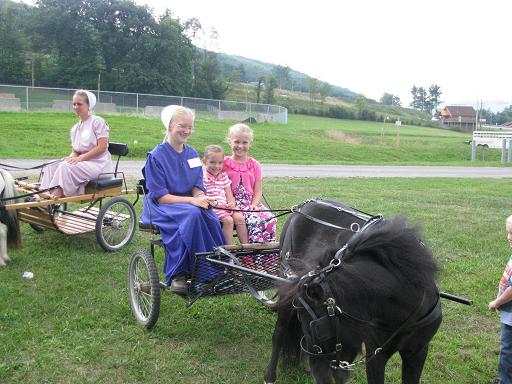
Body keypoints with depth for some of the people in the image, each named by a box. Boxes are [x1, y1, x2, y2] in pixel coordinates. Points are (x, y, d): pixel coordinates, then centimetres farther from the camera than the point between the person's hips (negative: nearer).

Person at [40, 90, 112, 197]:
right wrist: (70, 158, -10)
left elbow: (102, 147, -13)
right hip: (83, 162, 7)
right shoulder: (75, 128, 17)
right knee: (51, 167, -12)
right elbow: (75, 151, 16)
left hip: (99, 164, -7)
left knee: (66, 167, -29)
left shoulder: (98, 122, -4)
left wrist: (80, 158, -19)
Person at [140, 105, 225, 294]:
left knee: (210, 217, -29)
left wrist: (201, 197, -15)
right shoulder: (156, 156, -9)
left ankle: (213, 268, -18)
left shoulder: (192, 154, 9)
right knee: (192, 214, -36)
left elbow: (197, 186, 9)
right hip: (161, 207, -5)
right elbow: (160, 196, -14)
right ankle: (177, 274, -25)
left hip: (190, 203, 5)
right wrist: (191, 200, -25)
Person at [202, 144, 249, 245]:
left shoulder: (223, 176, 16)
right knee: (228, 220, -26)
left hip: (225, 206, 6)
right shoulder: (203, 177, -5)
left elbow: (229, 193, 16)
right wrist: (216, 204, -20)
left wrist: (231, 203, -6)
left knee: (239, 217, -16)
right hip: (212, 207, -6)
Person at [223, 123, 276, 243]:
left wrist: (254, 205, -9)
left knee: (270, 220, -24)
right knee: (254, 221, -31)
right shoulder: (223, 164, 4)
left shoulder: (255, 165, 14)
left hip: (251, 203, 4)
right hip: (233, 205, -4)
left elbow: (258, 191, 10)